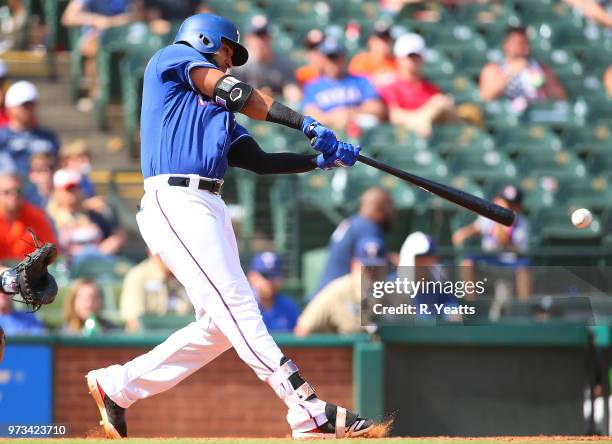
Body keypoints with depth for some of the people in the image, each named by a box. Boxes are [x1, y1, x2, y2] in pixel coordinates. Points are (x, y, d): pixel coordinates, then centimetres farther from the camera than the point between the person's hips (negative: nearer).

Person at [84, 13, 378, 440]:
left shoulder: (217, 114, 30)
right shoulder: (174, 57, 8)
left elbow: (261, 161, 21)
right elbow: (232, 90, -6)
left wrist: (320, 159, 7)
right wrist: (304, 123, -12)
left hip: (211, 209, 9)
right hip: (176, 201, -9)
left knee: (222, 324, 5)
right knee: (237, 306, -17)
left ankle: (116, 386, 15)